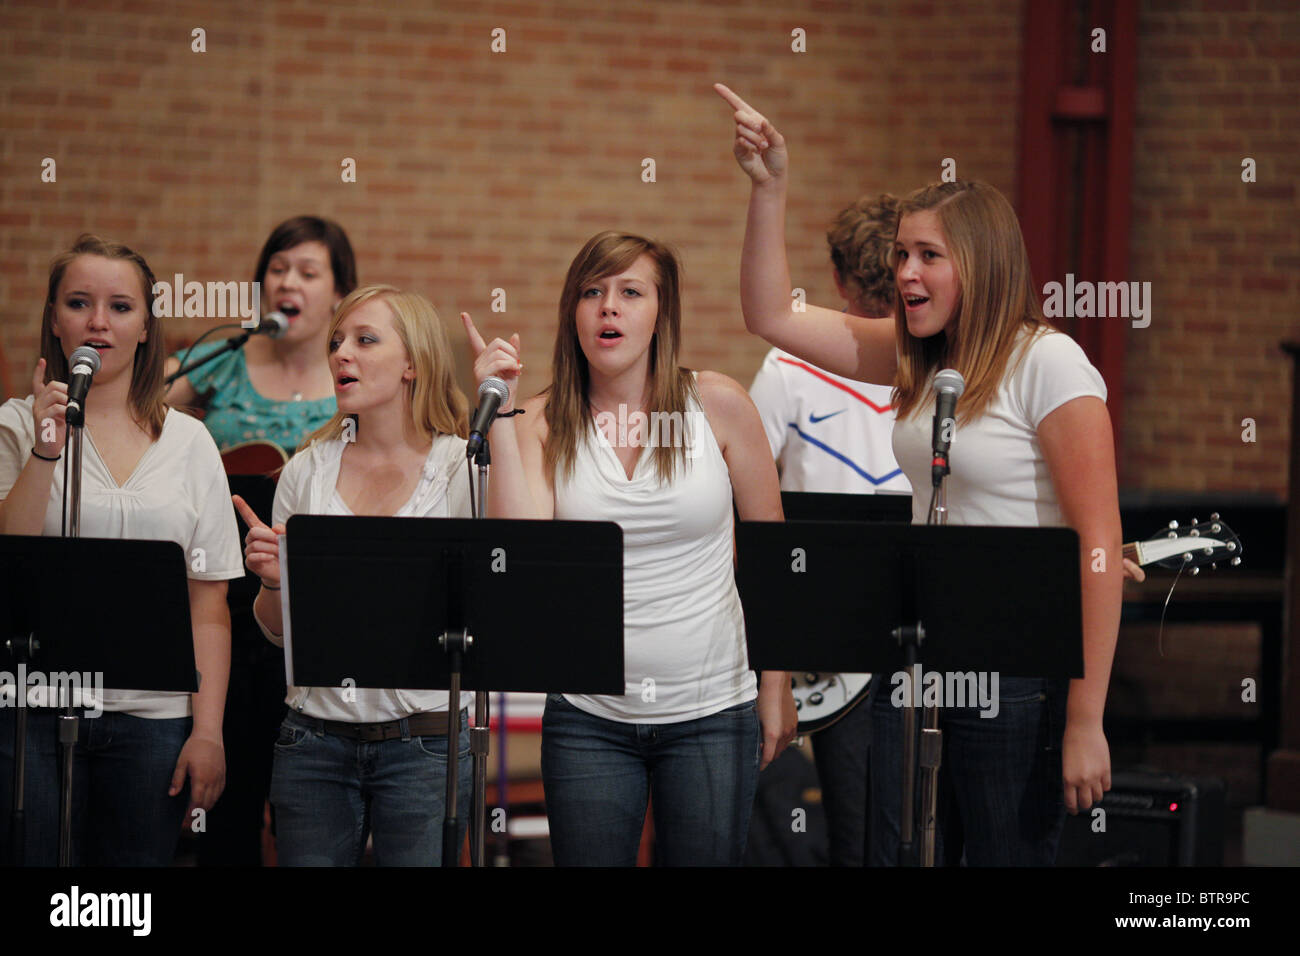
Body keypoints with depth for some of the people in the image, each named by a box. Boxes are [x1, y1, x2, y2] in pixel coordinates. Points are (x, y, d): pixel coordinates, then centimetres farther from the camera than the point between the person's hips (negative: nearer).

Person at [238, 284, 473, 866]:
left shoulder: (461, 467, -1)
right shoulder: (308, 470, 9)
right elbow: (279, 630, 15)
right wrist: (271, 580, -9)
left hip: (423, 743, -3)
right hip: (315, 740, 3)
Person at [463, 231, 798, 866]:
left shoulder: (717, 405, -2)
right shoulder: (544, 424, 0)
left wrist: (776, 690, 3)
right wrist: (499, 411, -16)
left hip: (711, 712, -1)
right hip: (589, 718, 1)